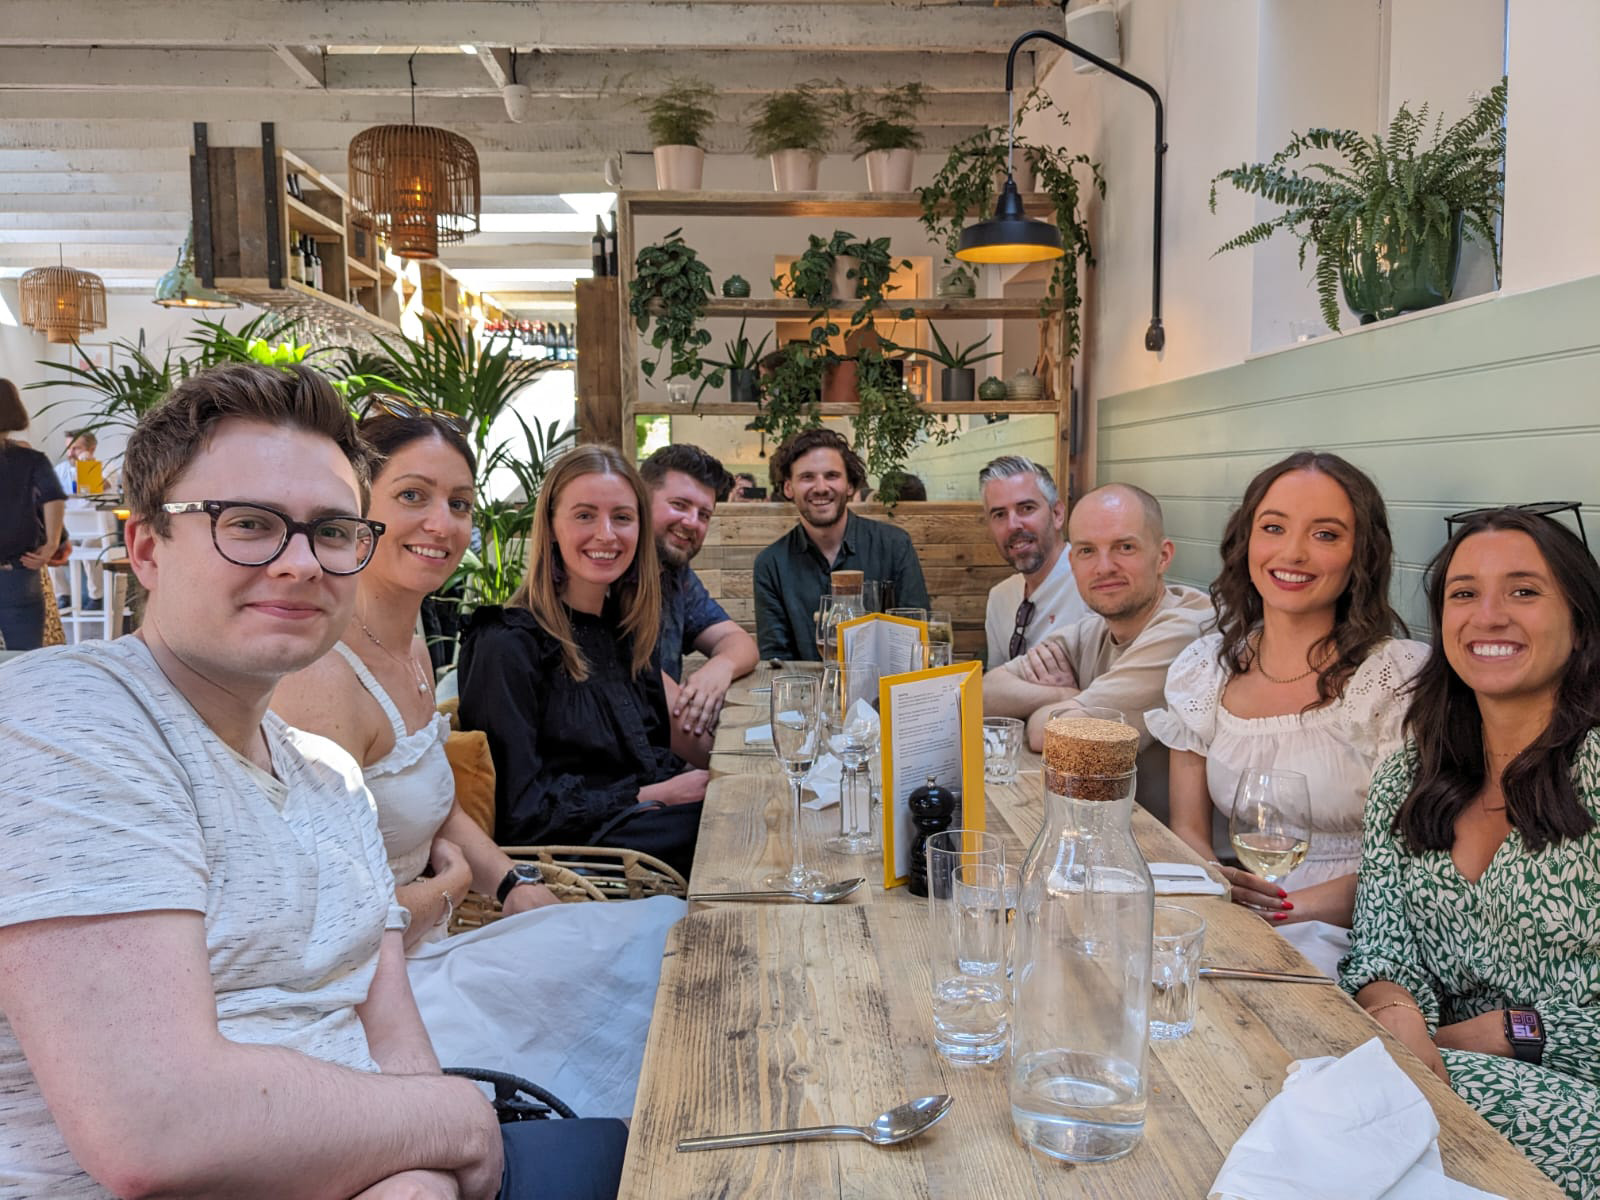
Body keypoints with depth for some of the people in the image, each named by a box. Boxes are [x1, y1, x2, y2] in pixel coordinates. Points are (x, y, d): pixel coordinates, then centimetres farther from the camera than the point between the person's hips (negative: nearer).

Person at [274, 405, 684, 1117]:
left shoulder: (413, 653, 8)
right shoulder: (323, 678, -23)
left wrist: (514, 884, 3)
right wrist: (447, 885, -7)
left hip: (425, 955, 10)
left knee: (670, 934, 4)